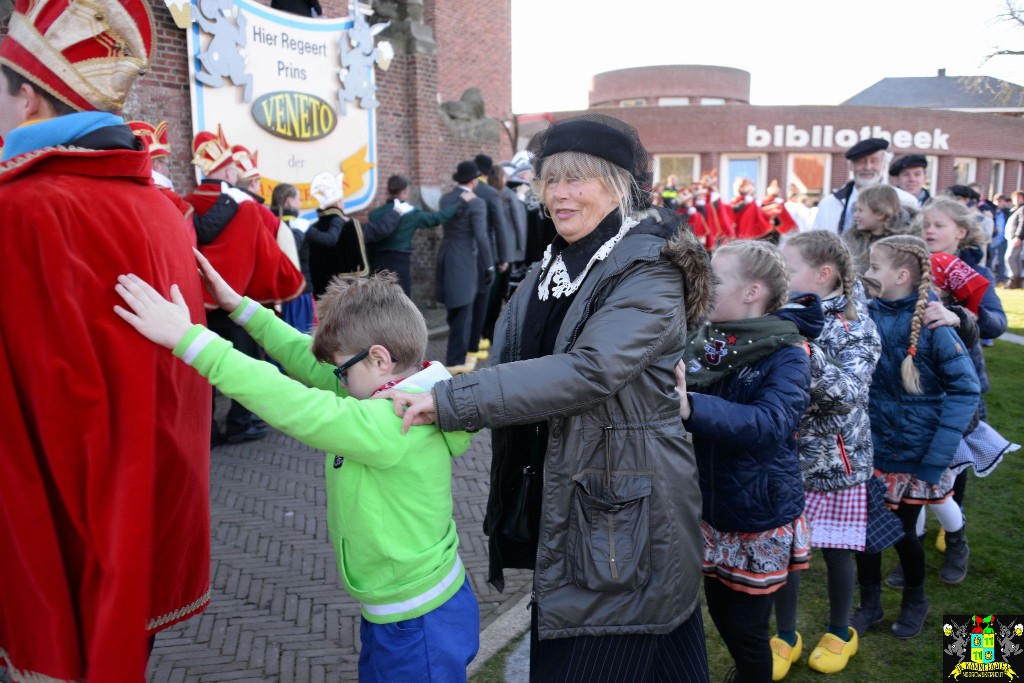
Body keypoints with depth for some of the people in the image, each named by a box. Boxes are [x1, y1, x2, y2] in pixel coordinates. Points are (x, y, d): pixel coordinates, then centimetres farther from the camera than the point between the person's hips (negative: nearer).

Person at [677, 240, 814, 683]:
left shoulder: (787, 355, -19)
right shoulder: (703, 341, -2)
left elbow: (771, 422, -36)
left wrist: (691, 408, -51)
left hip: (760, 514, -6)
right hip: (711, 506, 6)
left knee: (747, 628, 9)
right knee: (719, 614, 22)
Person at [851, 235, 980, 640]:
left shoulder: (931, 322, -16)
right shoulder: (867, 316, -4)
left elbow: (965, 389, -14)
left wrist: (936, 457, -18)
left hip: (913, 452, -3)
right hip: (869, 448, 3)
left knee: (902, 530, 11)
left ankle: (915, 601, 39)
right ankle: (869, 605, 32)